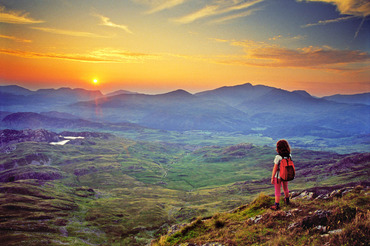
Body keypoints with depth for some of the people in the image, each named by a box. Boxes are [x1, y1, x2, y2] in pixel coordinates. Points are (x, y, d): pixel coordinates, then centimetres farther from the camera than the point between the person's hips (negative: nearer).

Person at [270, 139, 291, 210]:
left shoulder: (278, 157, -27)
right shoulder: (289, 156, -11)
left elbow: (275, 169, -21)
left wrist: (272, 178, -10)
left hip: (278, 176, -5)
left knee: (277, 191, 10)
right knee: (285, 188, 28)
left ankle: (277, 206, 20)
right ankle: (287, 200, 50)